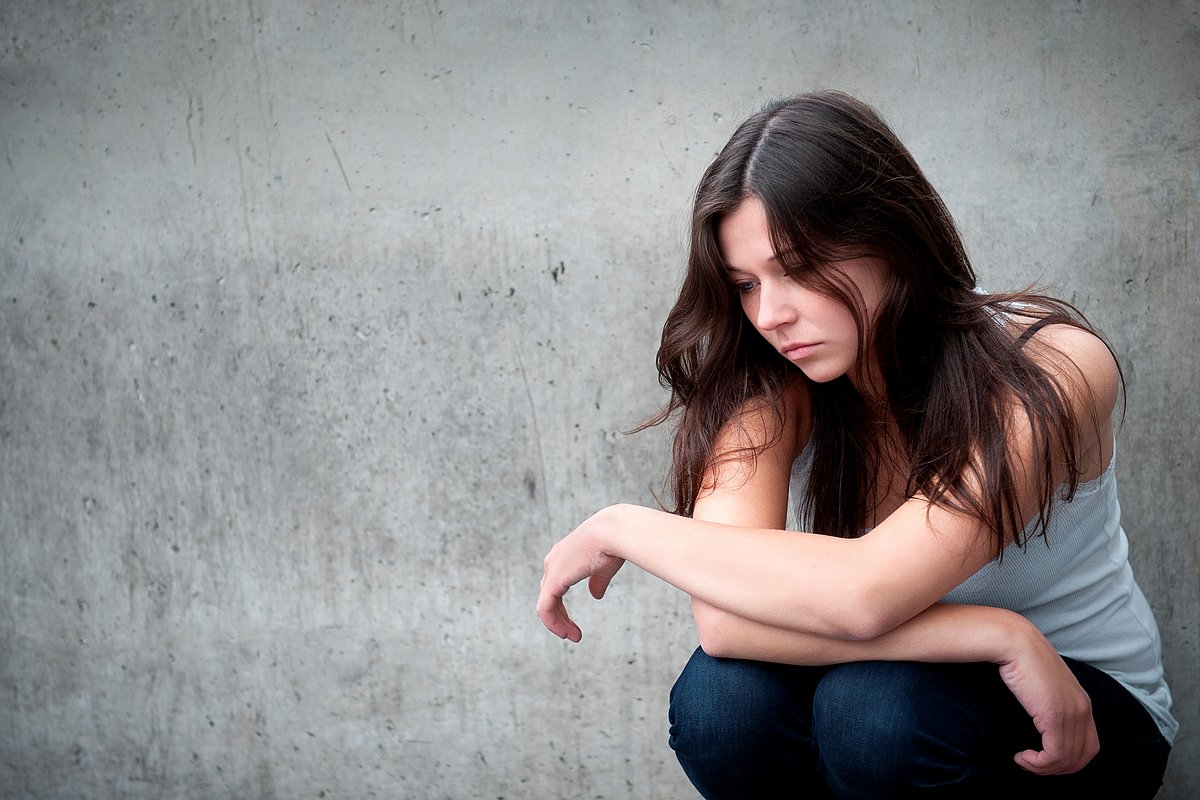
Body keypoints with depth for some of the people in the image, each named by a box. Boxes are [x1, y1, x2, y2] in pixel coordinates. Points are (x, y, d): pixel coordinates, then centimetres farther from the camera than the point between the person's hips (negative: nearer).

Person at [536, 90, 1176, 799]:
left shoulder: (1055, 369, -24)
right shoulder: (769, 381, -14)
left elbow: (866, 593, -37)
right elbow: (724, 619, -29)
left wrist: (623, 527, -26)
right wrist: (999, 636, -32)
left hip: (1086, 724, -3)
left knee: (874, 704, -34)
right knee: (721, 703, -28)